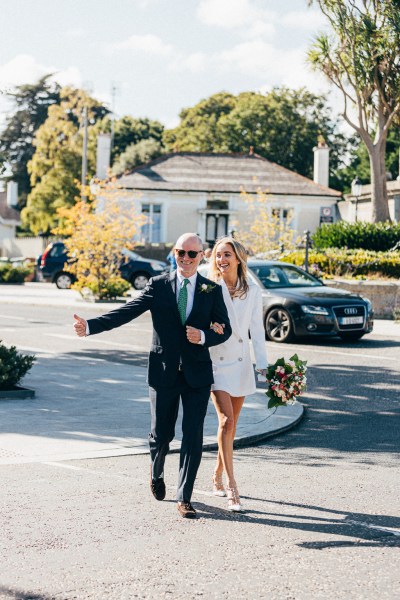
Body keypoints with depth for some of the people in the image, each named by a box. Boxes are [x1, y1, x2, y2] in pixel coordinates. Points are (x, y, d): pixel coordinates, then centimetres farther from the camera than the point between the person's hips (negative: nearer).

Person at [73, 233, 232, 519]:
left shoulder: (212, 290, 3)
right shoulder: (158, 285, 0)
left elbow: (224, 329, 3)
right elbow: (126, 312, -8)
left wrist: (204, 336, -18)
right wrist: (90, 326, -21)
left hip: (197, 374, 0)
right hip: (164, 371, 0)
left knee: (193, 436, -4)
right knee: (161, 433, 10)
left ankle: (185, 498, 4)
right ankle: (157, 472, 43)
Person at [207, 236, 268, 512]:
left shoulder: (252, 291, 4)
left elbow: (257, 330, 4)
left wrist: (263, 364, -4)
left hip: (241, 363, 3)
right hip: (215, 361, -3)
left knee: (231, 424, 10)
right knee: (226, 420, -14)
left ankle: (218, 477, 27)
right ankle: (232, 488, -14)